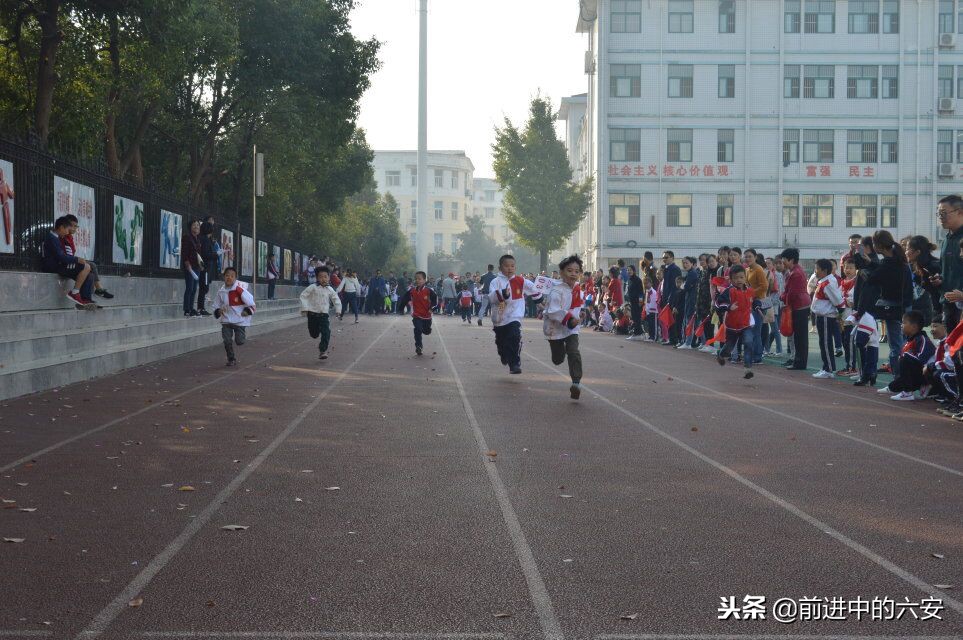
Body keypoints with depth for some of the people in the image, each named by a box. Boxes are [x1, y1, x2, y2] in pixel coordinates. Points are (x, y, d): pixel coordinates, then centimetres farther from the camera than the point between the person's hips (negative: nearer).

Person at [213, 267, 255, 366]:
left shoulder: (240, 289, -16)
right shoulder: (221, 292, -2)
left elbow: (250, 301, -10)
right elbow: (217, 305, 10)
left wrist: (248, 311, -21)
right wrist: (218, 311, -10)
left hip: (240, 320, -3)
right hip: (226, 320, 3)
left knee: (239, 341, -1)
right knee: (227, 341, -2)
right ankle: (231, 359, 17)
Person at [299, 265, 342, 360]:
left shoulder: (330, 290, 2)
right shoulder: (313, 287, -7)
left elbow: (336, 299, 13)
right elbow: (303, 296, -6)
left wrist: (338, 309, 3)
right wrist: (304, 308, -12)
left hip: (324, 314, 1)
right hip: (313, 314, -1)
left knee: (326, 333, -13)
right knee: (314, 334, 8)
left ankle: (323, 350, -5)